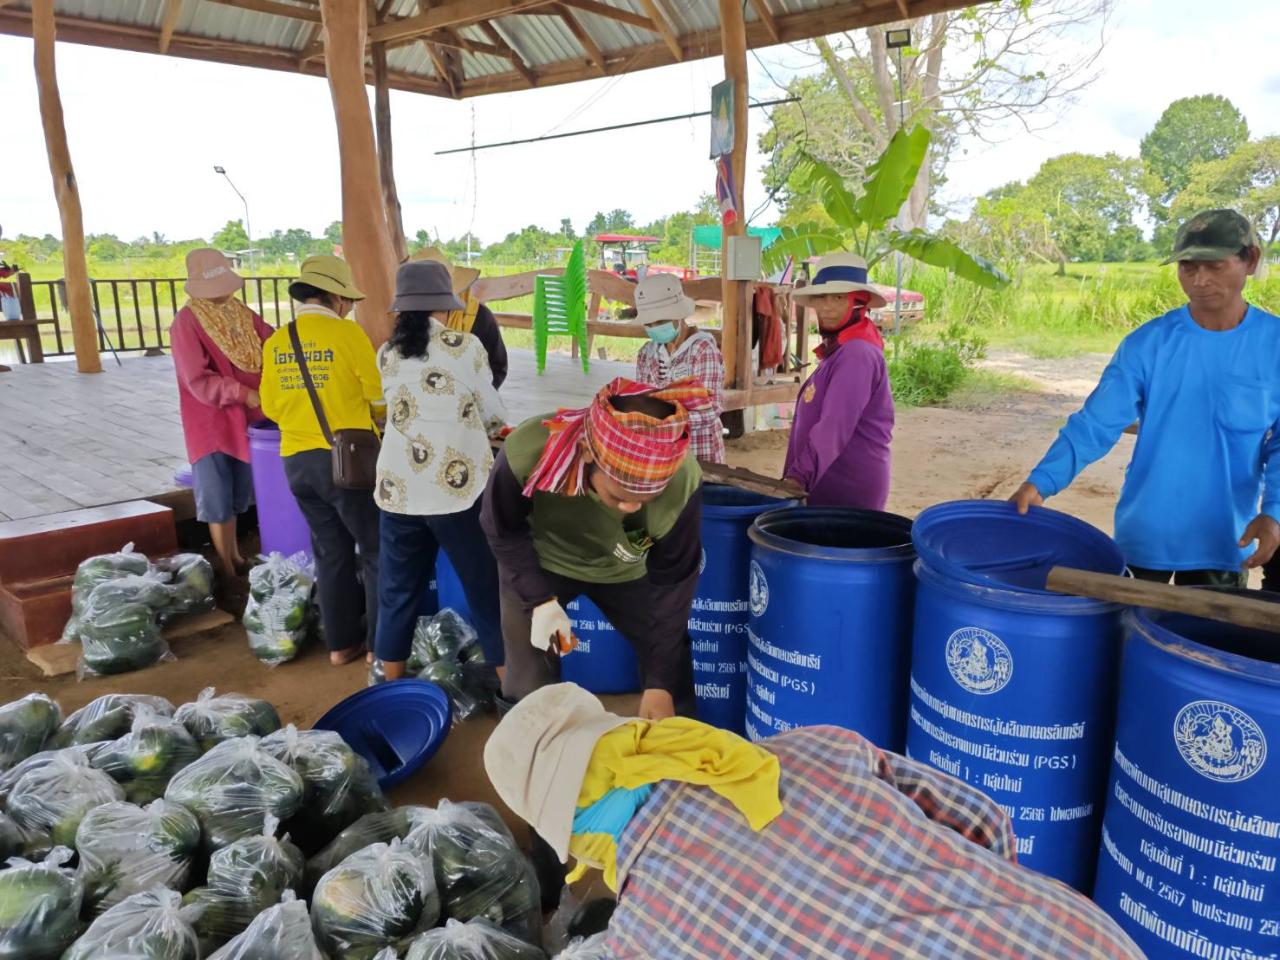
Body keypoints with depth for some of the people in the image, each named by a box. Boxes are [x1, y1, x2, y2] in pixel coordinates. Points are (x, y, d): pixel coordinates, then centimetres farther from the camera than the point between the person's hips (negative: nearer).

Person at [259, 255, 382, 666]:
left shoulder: (276, 342, 6)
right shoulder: (348, 334, -10)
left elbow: (271, 407, 11)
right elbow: (380, 395, -6)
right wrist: (371, 418, 16)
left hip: (297, 461, 6)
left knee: (330, 552, 16)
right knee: (376, 551, 6)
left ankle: (341, 643, 23)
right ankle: (382, 643, 11)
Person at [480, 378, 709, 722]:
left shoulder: (682, 484, -36)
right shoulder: (526, 454, -39)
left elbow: (672, 581, -20)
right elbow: (503, 532, -16)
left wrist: (661, 681, -19)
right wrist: (540, 600, -24)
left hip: (625, 571, 1)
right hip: (536, 564, -1)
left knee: (672, 672, 4)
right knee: (528, 689, 0)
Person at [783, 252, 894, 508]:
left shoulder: (857, 353, -16)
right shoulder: (837, 349, 13)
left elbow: (835, 427, -25)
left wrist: (799, 477, -29)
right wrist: (797, 476, 9)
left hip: (848, 489, -9)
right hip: (828, 483, 9)